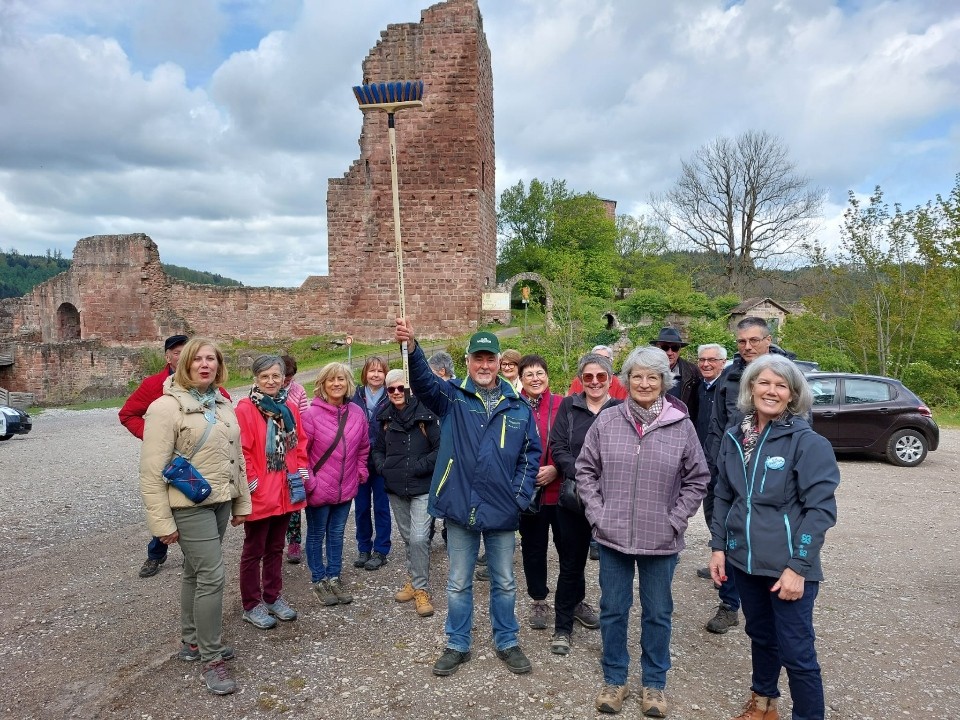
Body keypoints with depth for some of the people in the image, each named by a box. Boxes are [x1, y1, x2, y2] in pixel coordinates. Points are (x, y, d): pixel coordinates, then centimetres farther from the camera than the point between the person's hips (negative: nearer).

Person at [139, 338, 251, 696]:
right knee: (212, 576, -7)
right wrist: (162, 522, -16)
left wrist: (242, 502, 14)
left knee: (195, 572, 19)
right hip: (189, 505, -7)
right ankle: (210, 659, 9)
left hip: (219, 502, 7)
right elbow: (152, 470, -15)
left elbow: (236, 457, 14)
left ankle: (191, 642, 34)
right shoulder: (166, 406, -14)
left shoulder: (223, 404, 8)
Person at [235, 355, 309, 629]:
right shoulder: (245, 408, -13)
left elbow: (300, 442, 13)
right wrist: (251, 482, -17)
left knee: (276, 548, 19)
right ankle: (252, 605, 23)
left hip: (285, 492, 6)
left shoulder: (289, 407, 6)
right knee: (254, 551, 9)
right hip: (259, 494, -6)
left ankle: (273, 597, 34)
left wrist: (301, 470, 3)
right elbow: (241, 450, -16)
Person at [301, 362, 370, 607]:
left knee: (337, 534, 17)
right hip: (318, 489, -4)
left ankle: (334, 578, 32)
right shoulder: (312, 414, -15)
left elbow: (364, 447, 12)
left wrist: (361, 472, 6)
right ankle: (319, 580, 28)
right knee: (317, 535, 12)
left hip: (346, 488, 4)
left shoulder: (357, 413, -1)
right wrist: (308, 481, -14)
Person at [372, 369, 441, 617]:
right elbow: (378, 449, 18)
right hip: (395, 488, 6)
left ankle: (421, 589, 4)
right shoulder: (386, 417, 8)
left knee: (419, 538, -10)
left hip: (422, 487, -5)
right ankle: (414, 580, 31)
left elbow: (441, 448, -12)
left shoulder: (425, 414, -11)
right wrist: (382, 466, -1)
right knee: (407, 537, 16)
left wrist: (419, 467, -17)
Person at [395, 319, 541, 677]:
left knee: (504, 583, 17)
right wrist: (411, 347, -43)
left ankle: (507, 643, 37)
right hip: (460, 507, -1)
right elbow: (423, 381, -24)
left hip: (502, 510, 1)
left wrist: (520, 496, -4)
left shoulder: (518, 406, 1)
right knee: (458, 584, 14)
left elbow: (531, 453, 5)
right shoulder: (452, 396, -4)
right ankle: (457, 645, 33)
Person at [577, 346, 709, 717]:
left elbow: (697, 479, 1)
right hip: (612, 535, 1)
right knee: (613, 610, 14)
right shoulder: (606, 420, -5)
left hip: (661, 540, 0)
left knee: (658, 614, 15)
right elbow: (585, 469, 2)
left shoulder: (682, 425, -6)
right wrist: (597, 514, -5)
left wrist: (675, 520, -5)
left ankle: (654, 683, 35)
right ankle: (614, 679, 34)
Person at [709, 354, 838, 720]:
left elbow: (820, 509, -15)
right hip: (744, 559, 5)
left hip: (787, 567, -5)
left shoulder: (809, 442, -13)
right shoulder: (733, 437, 2)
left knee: (796, 651, 3)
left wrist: (798, 566, -18)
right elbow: (723, 496, 10)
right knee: (760, 635, 22)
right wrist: (719, 546, 4)